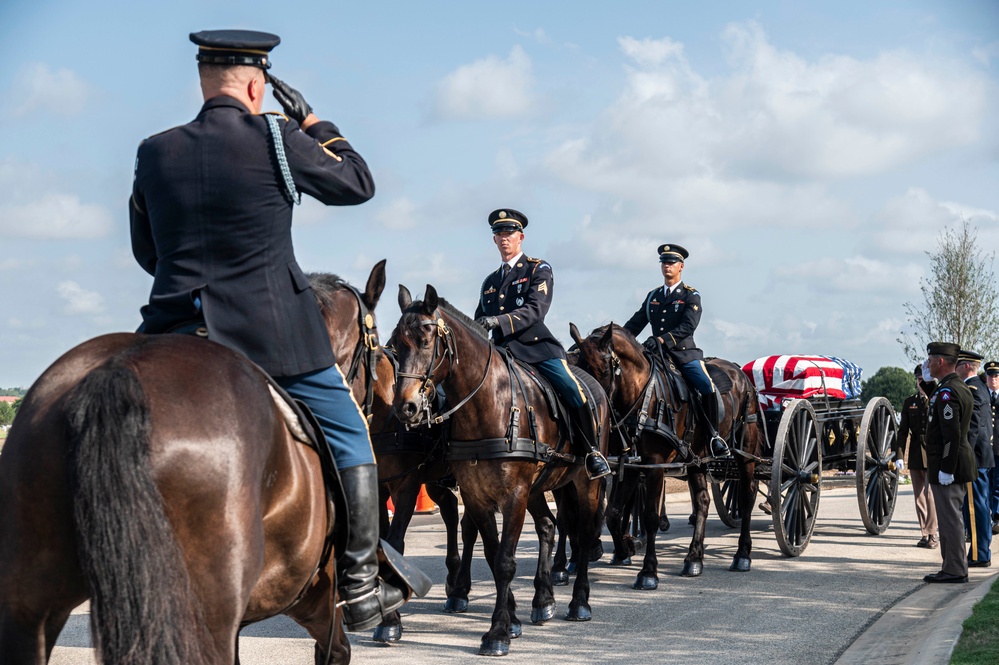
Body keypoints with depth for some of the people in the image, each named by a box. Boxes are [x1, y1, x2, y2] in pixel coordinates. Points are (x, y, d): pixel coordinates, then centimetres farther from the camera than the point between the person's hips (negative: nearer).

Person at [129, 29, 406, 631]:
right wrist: (313, 122, 18)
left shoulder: (153, 154, 7)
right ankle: (359, 588, 13)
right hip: (272, 332, -3)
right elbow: (358, 184, 8)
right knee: (349, 439, 12)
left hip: (175, 338, 3)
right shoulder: (275, 139, -6)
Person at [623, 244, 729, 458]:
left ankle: (714, 435, -8)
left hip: (685, 354, -4)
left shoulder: (691, 296, 0)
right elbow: (635, 324, 15)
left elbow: (688, 326, -14)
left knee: (707, 387, -24)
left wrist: (663, 339, -27)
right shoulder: (653, 296, 16)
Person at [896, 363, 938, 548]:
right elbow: (903, 431, 10)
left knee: (930, 494, -11)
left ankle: (932, 534, -4)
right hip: (916, 455, 4)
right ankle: (924, 534, 14)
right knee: (919, 497, 7)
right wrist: (900, 456, 4)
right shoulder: (909, 402, 12)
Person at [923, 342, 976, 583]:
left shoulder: (947, 393, -18)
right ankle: (954, 567, 21)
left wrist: (945, 469, -22)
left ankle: (955, 570, -2)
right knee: (950, 517, 15)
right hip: (958, 464, 10)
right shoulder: (962, 389, 16)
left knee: (950, 518, -6)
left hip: (948, 465, -10)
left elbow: (951, 434, -23)